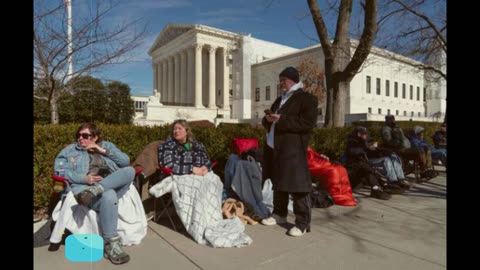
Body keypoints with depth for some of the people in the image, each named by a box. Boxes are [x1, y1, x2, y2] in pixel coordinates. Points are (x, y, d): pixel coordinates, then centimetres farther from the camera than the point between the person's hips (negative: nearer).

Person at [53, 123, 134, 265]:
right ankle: (111, 244, -32)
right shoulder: (70, 150, 21)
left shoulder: (106, 145, 24)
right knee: (109, 196, -37)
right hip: (85, 187, -2)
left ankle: (94, 191, -39)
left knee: (130, 170, -28)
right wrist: (84, 178, -10)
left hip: (114, 185, 3)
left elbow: (125, 161, 12)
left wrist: (103, 151, 3)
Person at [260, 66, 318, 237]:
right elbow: (268, 122, 26)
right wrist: (268, 119, 1)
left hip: (293, 149, -8)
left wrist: (282, 120, -19)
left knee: (297, 185, -6)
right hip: (274, 147, 8)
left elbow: (309, 123, -16)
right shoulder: (280, 100, 22)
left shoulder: (306, 98, -3)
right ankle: (279, 214, 29)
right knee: (277, 183, 15)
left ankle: (303, 222, 3)